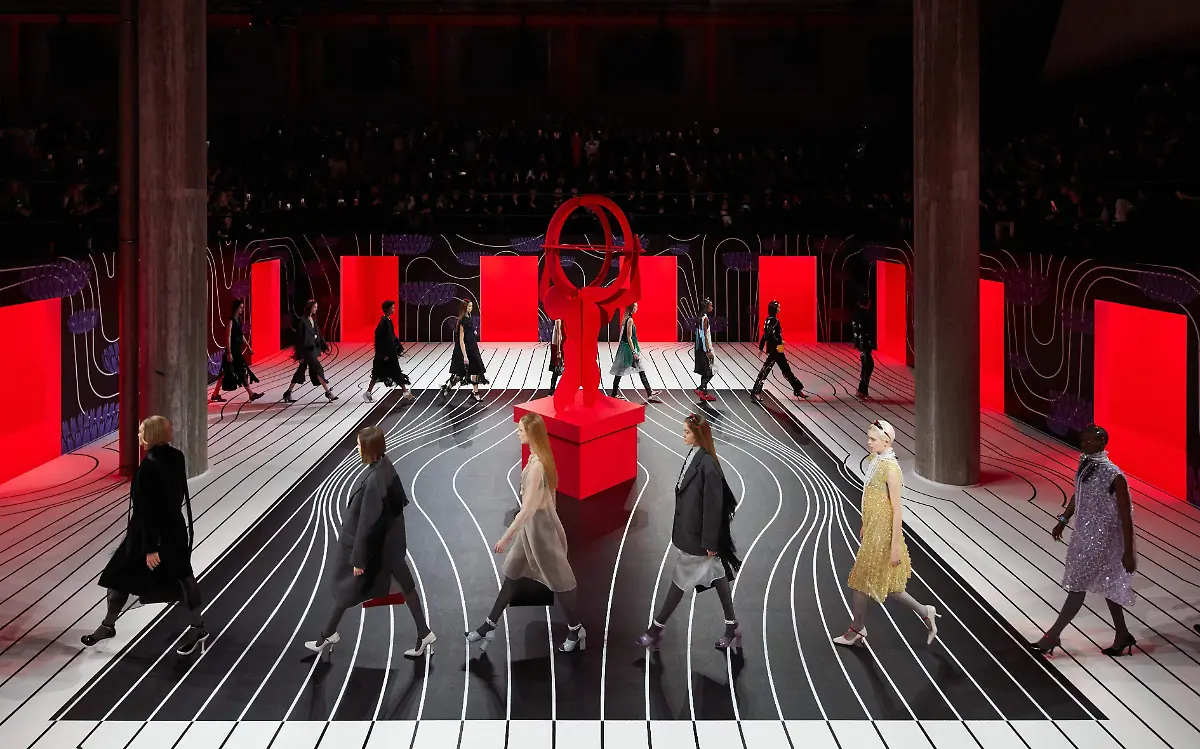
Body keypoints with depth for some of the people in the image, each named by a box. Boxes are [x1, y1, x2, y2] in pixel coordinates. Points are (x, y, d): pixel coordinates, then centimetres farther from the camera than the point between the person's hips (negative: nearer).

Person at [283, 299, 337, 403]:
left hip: (313, 349, 9)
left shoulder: (313, 319, 10)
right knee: (318, 369, -6)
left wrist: (324, 346, 9)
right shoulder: (303, 320, -14)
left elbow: (318, 334, 16)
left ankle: (288, 393, 18)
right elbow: (299, 338, -15)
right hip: (307, 350, -9)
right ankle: (328, 392, -1)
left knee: (301, 370, 12)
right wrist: (300, 355, -16)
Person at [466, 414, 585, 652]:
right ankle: (489, 627, 25)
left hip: (538, 524, -10)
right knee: (511, 574, 16)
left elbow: (527, 508, -26)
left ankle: (576, 631, 21)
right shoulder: (538, 458, 2)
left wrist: (506, 537, -21)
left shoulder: (536, 465, -27)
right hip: (531, 523, 10)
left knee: (557, 579, 5)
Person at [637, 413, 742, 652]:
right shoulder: (693, 455, 2)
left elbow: (713, 504, -21)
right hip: (688, 529, 9)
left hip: (697, 535, -9)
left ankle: (656, 630, 15)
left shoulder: (707, 464, -24)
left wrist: (710, 542, -17)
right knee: (716, 574, 16)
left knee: (681, 579, 4)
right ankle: (732, 628, 27)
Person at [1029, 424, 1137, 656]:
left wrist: (1128, 552, -17)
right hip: (1084, 535, 8)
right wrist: (1063, 520, 17)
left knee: (1077, 587, 0)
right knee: (1107, 586, 18)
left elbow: (1125, 516, -19)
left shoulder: (1113, 476, -24)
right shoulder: (1084, 465, -1)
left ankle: (1052, 636, 9)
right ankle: (1122, 636, 31)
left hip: (1101, 539, -8)